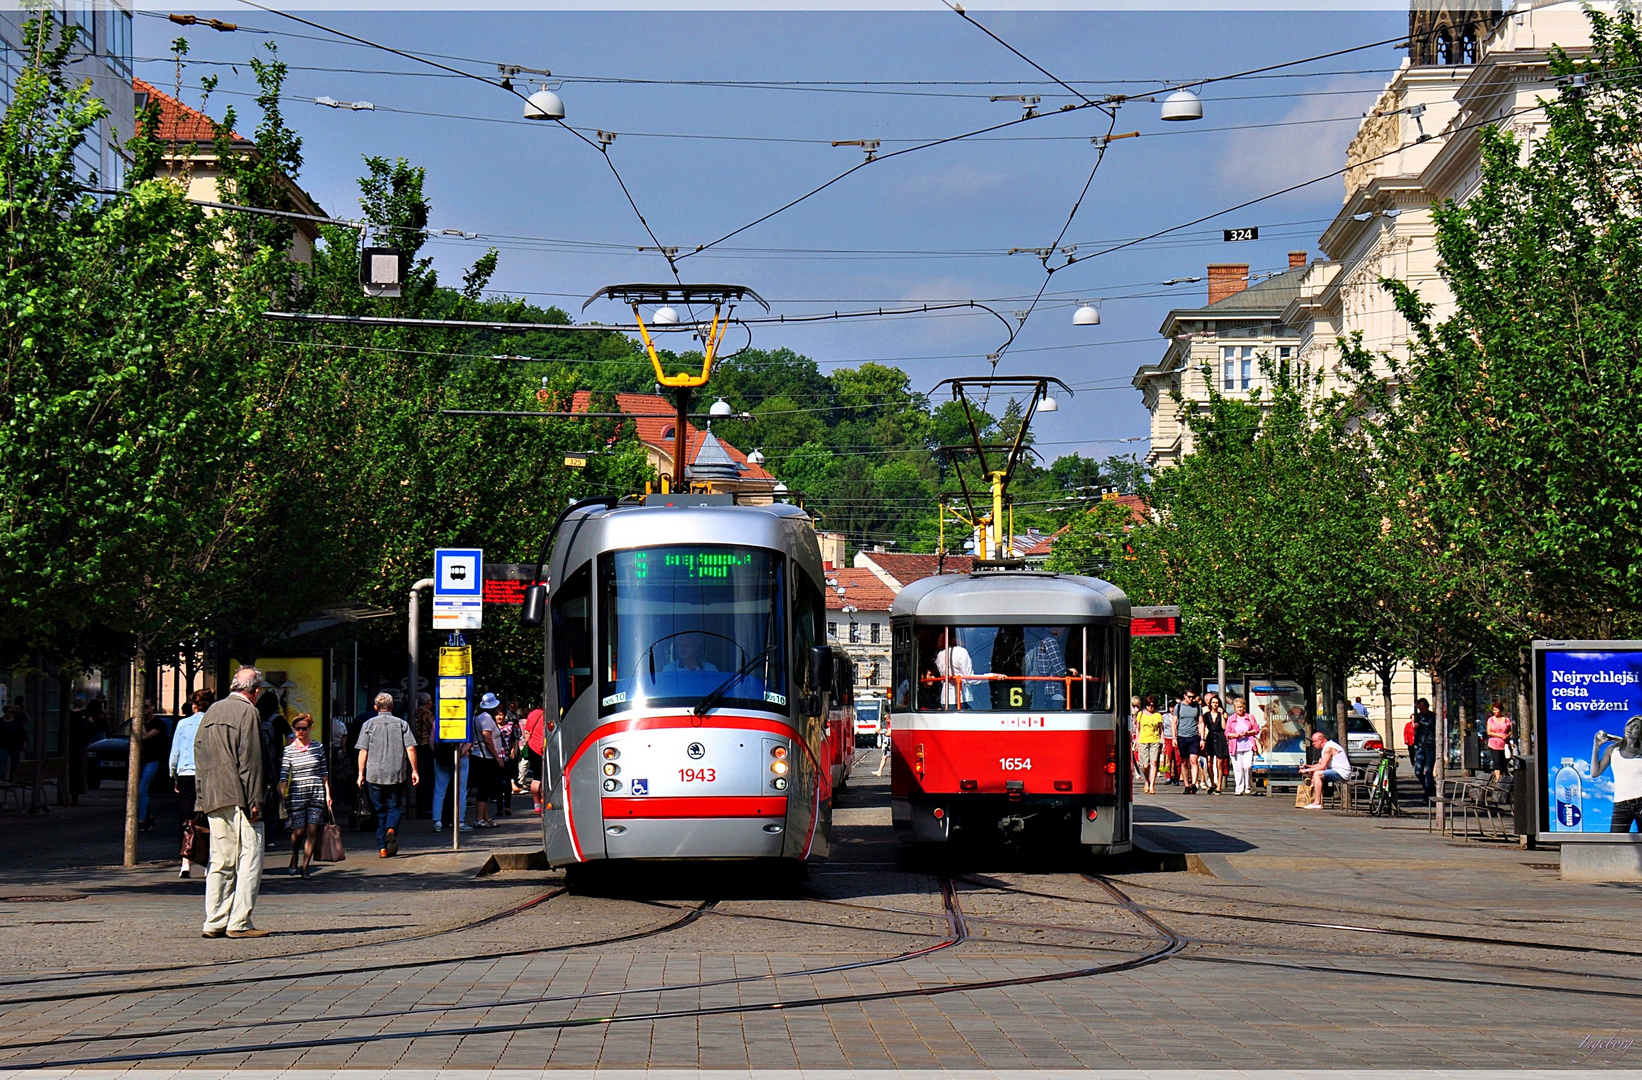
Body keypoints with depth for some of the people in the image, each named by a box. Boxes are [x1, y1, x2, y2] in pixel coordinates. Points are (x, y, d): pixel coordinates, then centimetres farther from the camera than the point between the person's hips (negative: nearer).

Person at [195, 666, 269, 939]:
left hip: (213, 799, 8)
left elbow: (199, 756, 18)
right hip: (239, 798, -8)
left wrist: (202, 798, 19)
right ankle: (239, 923, -7)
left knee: (219, 862, 10)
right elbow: (250, 760, -13)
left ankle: (214, 922, 9)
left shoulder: (211, 712, 16)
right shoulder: (248, 712, -7)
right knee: (249, 860, -4)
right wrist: (254, 801, -13)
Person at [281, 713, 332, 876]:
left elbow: (324, 772, 12)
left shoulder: (318, 747, 7)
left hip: (317, 794, 1)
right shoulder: (289, 750, 2)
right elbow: (284, 775, -3)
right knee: (299, 831, -1)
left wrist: (328, 793, 8)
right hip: (297, 795, -1)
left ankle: (305, 865, -3)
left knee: (312, 830, -7)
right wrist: (281, 795, -14)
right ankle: (294, 860, 26)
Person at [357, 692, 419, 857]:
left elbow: (363, 751, -1)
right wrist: (414, 771, 3)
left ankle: (382, 847, 3)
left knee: (379, 810, 8)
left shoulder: (369, 724, 2)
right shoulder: (401, 724, 3)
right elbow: (410, 748, -2)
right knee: (395, 806, 11)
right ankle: (392, 830, -19)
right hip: (396, 774, 0)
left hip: (374, 774, 0)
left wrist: (361, 773, 4)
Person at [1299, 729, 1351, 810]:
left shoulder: (1328, 748, -16)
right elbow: (1320, 764, 19)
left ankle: (1317, 803, -25)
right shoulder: (1326, 747, 16)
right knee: (1312, 773, 13)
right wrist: (1308, 766, 5)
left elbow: (1323, 766, -21)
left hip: (1342, 773, -11)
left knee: (1317, 774, -24)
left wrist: (1307, 770, -15)